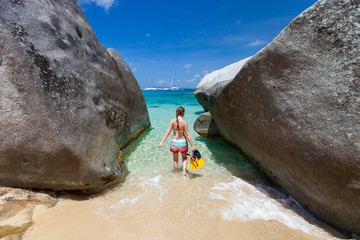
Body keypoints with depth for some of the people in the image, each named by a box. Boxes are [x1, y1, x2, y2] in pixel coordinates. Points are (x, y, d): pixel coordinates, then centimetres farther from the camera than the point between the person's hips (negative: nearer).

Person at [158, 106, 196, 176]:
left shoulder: (172, 121, -10)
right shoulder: (184, 122, -15)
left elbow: (168, 132, -13)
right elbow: (187, 135, -15)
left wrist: (162, 142, -9)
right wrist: (192, 145, -9)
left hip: (174, 142, 2)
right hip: (183, 142, -1)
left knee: (175, 160, 21)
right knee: (184, 157, 25)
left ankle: (176, 174, 33)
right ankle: (184, 170, 6)